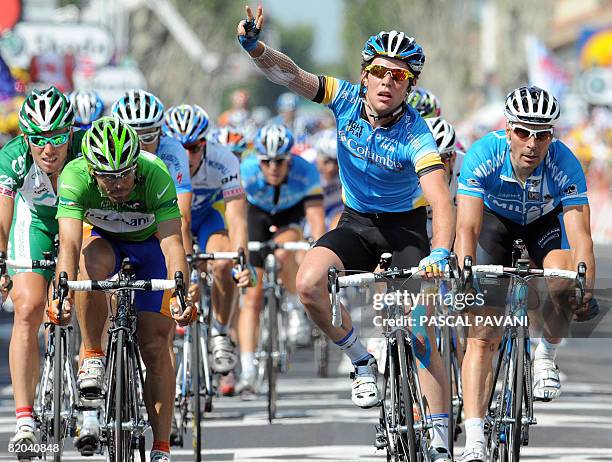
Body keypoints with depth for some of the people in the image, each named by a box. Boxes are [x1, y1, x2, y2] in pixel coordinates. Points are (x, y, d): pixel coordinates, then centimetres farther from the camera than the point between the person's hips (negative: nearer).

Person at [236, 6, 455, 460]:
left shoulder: (415, 134, -25)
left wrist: (440, 253, -55)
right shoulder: (347, 99, -14)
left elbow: (442, 201, -37)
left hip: (404, 227, -3)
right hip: (356, 222, 3)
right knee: (309, 284, -26)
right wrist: (255, 47, -44)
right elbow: (288, 74, -22)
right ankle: (363, 363, -2)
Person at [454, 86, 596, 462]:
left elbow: (581, 237, -37)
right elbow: (467, 229, -38)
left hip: (545, 222, 0)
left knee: (564, 287, -32)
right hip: (494, 219, 0)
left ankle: (546, 357, -1)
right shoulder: (483, 156, -34)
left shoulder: (565, 165, -32)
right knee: (482, 336, -13)